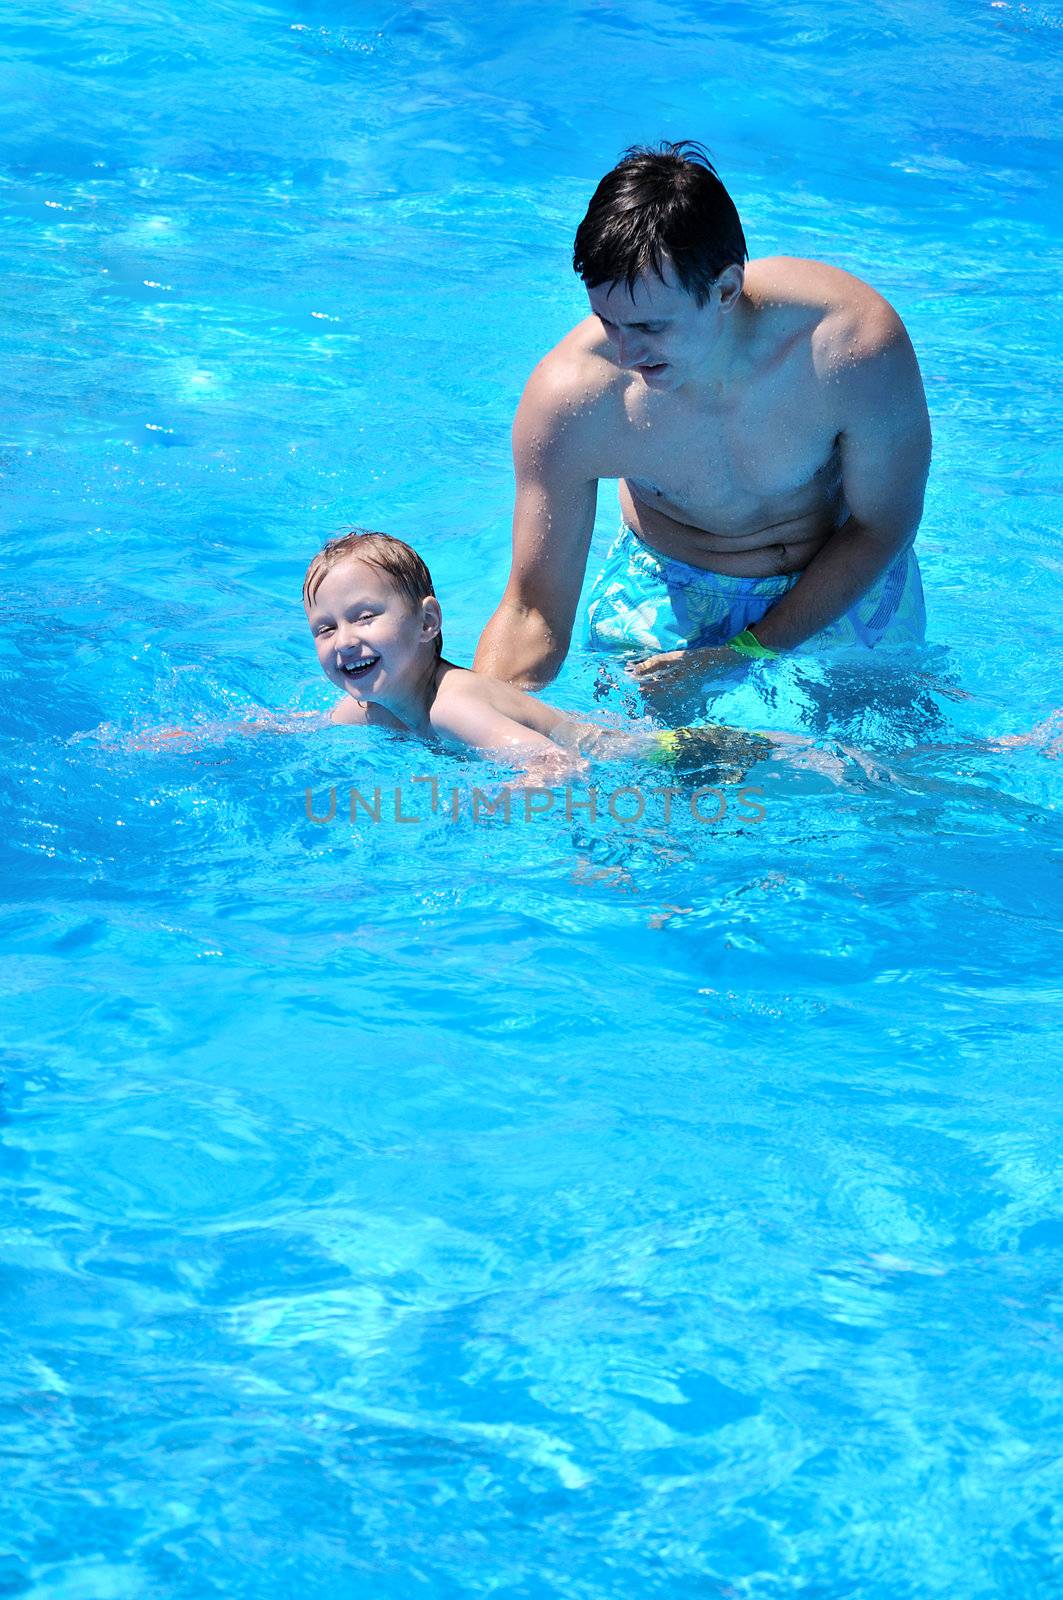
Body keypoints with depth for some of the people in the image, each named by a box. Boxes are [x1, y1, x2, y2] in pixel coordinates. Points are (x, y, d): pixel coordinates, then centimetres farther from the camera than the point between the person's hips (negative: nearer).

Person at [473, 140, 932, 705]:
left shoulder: (855, 346, -36)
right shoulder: (570, 395, -33)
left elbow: (881, 526, -18)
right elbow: (532, 613, -24)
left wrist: (748, 652, -23)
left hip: (844, 586, 0)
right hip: (668, 592, 0)